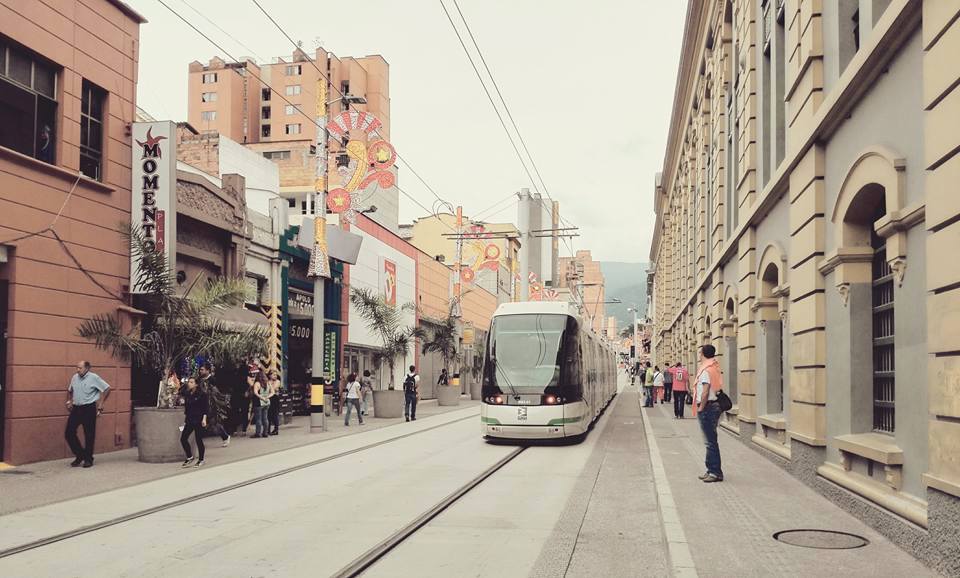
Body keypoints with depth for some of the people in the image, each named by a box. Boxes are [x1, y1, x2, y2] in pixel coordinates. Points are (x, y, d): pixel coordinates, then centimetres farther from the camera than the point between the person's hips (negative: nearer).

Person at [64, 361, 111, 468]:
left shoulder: (94, 378, -8)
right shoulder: (74, 377, 8)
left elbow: (107, 389, -4)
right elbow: (69, 390, 27)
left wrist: (100, 404, -5)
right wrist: (69, 401, 12)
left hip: (89, 409, -5)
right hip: (76, 408, 5)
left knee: (89, 435, 0)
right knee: (69, 433, 0)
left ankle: (88, 459, 11)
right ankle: (80, 455, 16)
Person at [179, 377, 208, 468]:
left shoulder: (202, 394, -9)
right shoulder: (187, 394, 9)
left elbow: (206, 407, -10)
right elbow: (186, 408, 17)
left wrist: (204, 419, -16)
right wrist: (185, 419, 17)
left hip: (199, 420, -6)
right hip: (189, 420, 6)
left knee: (198, 439, -1)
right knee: (183, 438, 0)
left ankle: (201, 459, 14)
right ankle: (189, 457, 17)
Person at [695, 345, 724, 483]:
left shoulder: (706, 370, -15)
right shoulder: (715, 368, 14)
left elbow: (705, 392, -22)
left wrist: (700, 408, -14)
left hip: (707, 407, -10)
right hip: (714, 405, 10)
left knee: (711, 441, -6)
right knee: (710, 440, 16)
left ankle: (715, 472, -3)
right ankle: (712, 470, 22)